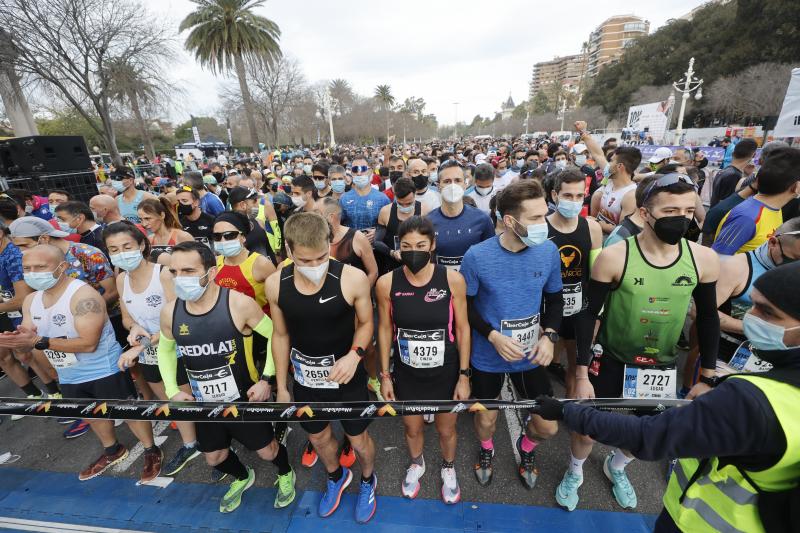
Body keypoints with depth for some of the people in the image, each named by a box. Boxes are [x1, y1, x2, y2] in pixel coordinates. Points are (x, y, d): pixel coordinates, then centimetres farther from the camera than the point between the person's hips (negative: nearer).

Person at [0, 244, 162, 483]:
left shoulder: (83, 295, -26)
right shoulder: (31, 300, 1)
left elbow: (88, 343, -30)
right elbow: (26, 343, 2)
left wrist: (38, 341, -30)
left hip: (105, 371, -8)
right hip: (69, 376, 9)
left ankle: (152, 452, 27)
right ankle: (112, 451, 50)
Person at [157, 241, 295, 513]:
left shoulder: (239, 303, -26)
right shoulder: (170, 311, -10)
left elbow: (276, 335, -14)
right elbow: (165, 349, 10)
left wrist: (265, 379, -18)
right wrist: (172, 390, 1)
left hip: (245, 399, -5)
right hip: (204, 403, 5)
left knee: (267, 451, 12)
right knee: (214, 457, 24)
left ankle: (286, 475, 48)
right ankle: (242, 478, 57)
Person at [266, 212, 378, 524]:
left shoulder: (353, 279, -26)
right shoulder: (275, 284, -16)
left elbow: (365, 323, -8)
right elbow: (280, 335, -2)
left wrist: (355, 354, -27)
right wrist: (281, 386, 6)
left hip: (347, 379, -3)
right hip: (305, 380, 3)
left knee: (358, 440, 19)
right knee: (318, 438, 26)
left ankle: (367, 481, 54)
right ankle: (336, 477, 61)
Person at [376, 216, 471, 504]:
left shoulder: (453, 279, -18)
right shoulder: (387, 283, -16)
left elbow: (462, 328, -8)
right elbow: (385, 329, -4)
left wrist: (464, 375, -5)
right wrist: (385, 375, 1)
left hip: (445, 372, 0)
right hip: (406, 372, 1)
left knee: (446, 429, 22)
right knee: (412, 428, 24)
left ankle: (448, 469, 57)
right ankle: (416, 464, 59)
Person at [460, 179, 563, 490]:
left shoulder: (548, 251, -11)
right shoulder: (477, 256, -21)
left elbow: (555, 299, 3)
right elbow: (465, 304, -9)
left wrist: (549, 336, -12)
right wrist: (493, 336, -22)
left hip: (531, 356, 2)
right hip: (487, 356, -2)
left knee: (548, 427, 11)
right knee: (486, 419, 18)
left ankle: (526, 446, 48)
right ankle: (486, 449, 55)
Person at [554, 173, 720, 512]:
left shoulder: (704, 259, -10)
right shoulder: (614, 257, -21)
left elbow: (709, 318, 4)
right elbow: (588, 316, -15)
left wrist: (706, 378, 7)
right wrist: (581, 375, -14)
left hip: (662, 367, 4)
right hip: (611, 362, -3)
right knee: (587, 430, 9)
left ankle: (616, 467, 58)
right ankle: (574, 472, 44)